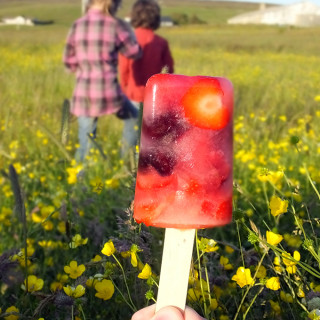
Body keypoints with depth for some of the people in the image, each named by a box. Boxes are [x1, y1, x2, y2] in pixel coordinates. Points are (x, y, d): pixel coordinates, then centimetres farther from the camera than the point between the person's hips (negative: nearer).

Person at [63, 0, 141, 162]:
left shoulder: (77, 26, 3)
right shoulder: (115, 25, -6)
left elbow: (69, 61, 11)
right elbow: (135, 52, 8)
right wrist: (129, 32, 25)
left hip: (83, 95, 3)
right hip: (109, 93, -2)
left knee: (85, 144, 14)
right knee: (133, 118, 28)